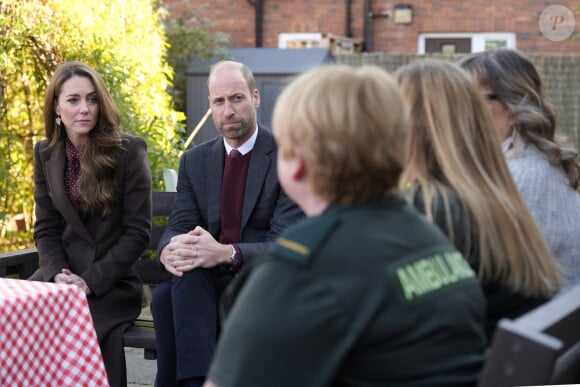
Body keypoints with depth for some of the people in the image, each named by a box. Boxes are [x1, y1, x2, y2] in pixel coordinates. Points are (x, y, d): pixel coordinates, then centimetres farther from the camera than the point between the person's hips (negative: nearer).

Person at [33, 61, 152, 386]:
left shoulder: (129, 150, -5)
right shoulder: (46, 154, 8)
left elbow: (137, 232, -7)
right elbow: (46, 229, 9)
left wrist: (91, 281, -15)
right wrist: (57, 275, -10)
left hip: (112, 284, -4)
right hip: (64, 277, 4)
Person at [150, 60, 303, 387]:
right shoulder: (194, 161, 10)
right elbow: (180, 225, 3)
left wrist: (227, 253, -32)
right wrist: (170, 248, -23)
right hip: (207, 283, 4)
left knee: (168, 299, -30)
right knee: (165, 296, -31)